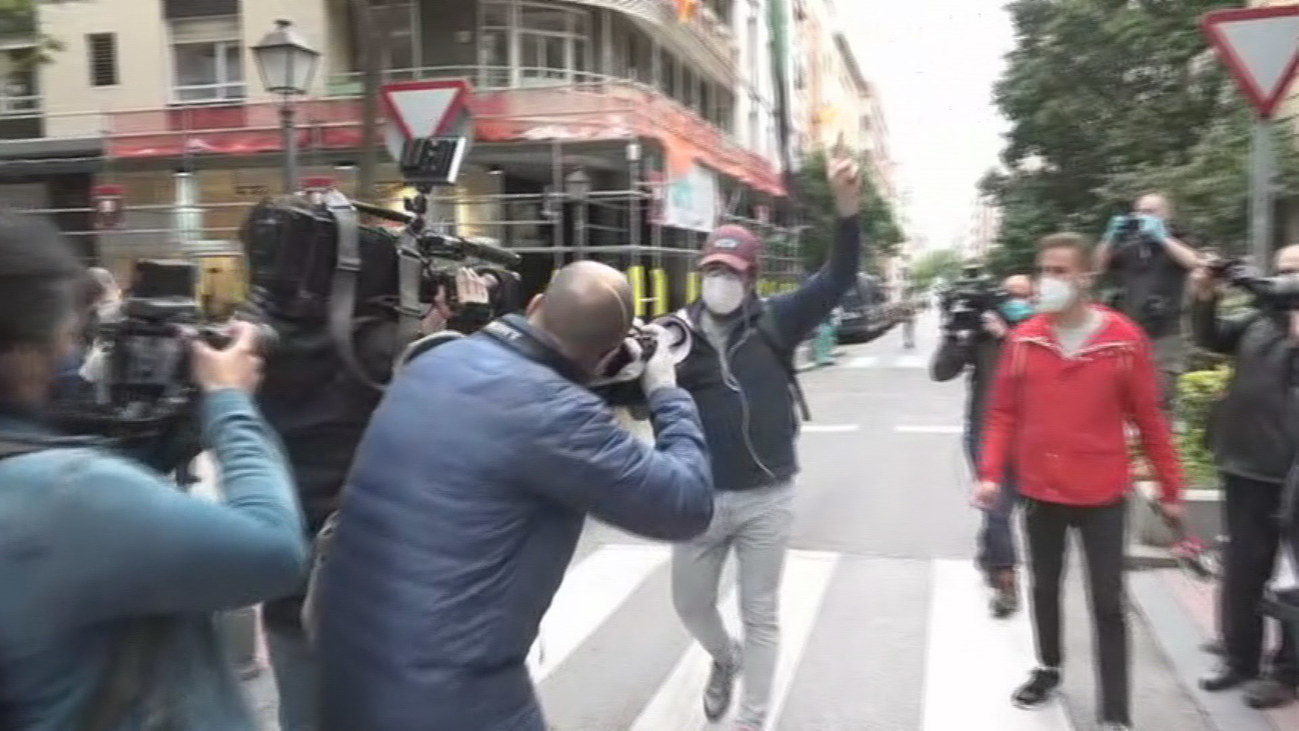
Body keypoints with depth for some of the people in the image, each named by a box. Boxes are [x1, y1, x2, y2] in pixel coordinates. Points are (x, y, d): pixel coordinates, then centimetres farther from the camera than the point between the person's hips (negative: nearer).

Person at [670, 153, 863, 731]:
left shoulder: (774, 322, -5)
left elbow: (837, 280, -13)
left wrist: (847, 211, -28)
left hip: (766, 498, -1)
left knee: (760, 615, 12)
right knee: (690, 603, 19)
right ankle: (724, 660, 51)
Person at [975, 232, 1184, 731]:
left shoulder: (1123, 339, -9)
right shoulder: (1023, 339, -3)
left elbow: (1148, 419, -2)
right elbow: (1003, 413, 2)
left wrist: (1170, 488, 2)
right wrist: (991, 474, -7)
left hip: (1101, 494, -3)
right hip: (1039, 491, 3)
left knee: (1107, 604, 3)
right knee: (1044, 588, 19)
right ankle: (1048, 671, 40)